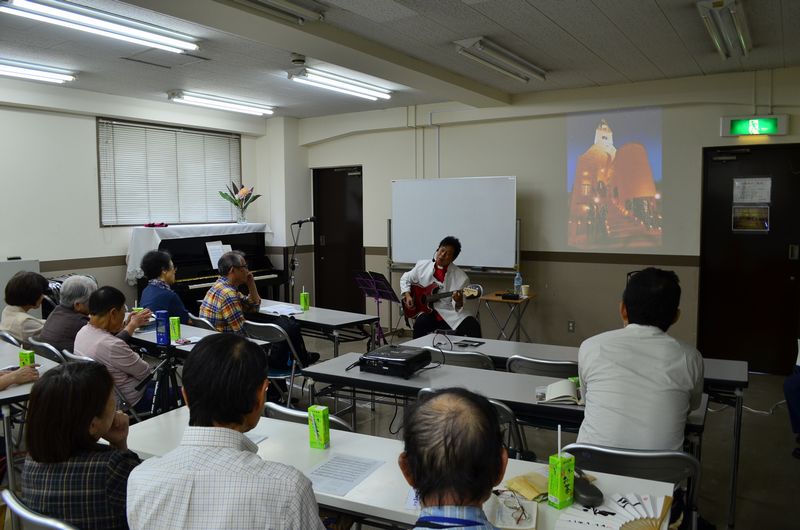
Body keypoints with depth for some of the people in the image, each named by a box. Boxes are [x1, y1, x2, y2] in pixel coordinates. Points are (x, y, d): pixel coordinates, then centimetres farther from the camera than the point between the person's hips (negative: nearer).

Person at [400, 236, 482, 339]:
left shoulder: (460, 277, -6)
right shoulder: (422, 266, 4)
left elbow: (460, 307, -5)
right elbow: (405, 279, 20)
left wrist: (458, 302, -28)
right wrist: (407, 295, 4)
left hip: (450, 315, -1)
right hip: (427, 310, 2)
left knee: (473, 326, -26)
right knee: (420, 323, -32)